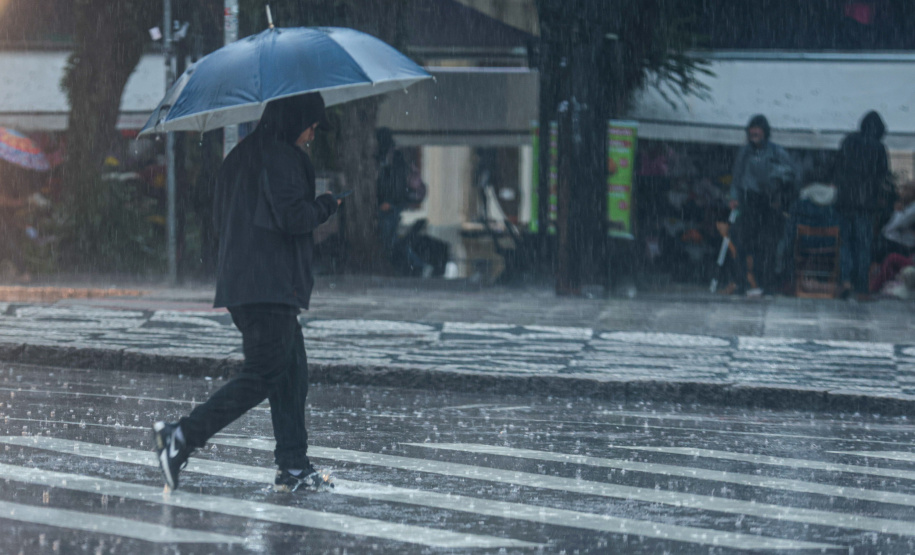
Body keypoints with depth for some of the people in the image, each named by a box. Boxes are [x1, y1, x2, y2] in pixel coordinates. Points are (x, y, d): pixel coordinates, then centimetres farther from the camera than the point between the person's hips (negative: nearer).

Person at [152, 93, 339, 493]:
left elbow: (220, 217, 24)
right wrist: (324, 207, -1)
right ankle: (182, 437, -12)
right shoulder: (281, 157, -11)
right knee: (263, 376, -8)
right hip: (270, 285, -10)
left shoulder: (241, 156, 19)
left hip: (238, 280, 10)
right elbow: (292, 217, -19)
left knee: (292, 372, 11)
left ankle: (293, 467, 9)